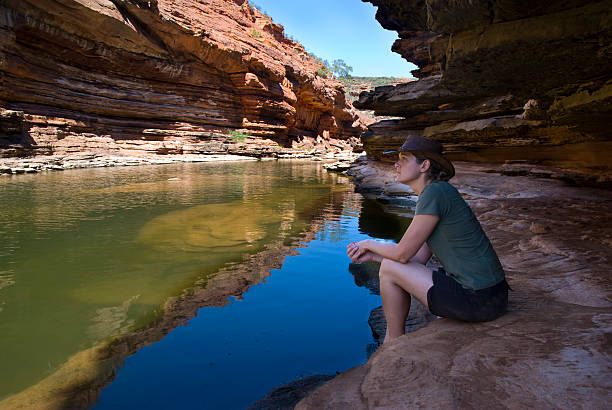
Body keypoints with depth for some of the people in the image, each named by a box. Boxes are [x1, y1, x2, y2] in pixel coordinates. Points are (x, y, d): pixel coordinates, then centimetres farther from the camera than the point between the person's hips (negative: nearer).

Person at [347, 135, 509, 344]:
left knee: (388, 269, -4)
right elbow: (418, 260, 12)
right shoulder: (438, 193, 12)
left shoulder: (435, 192, -17)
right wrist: (372, 254, 8)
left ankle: (394, 341, 16)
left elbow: (402, 253, -15)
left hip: (478, 301, -10)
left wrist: (369, 244, 4)